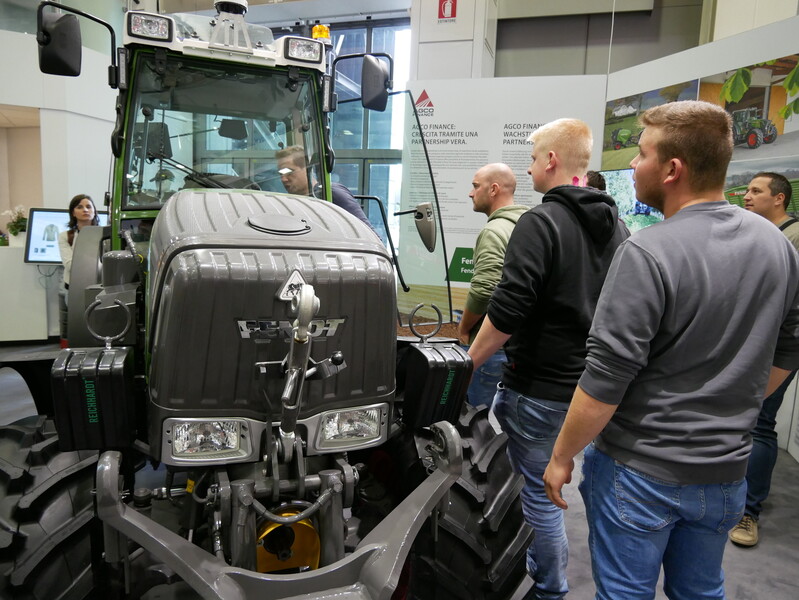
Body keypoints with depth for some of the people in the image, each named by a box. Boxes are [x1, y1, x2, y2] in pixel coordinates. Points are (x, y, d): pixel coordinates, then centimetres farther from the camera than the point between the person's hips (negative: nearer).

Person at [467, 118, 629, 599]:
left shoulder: (542, 221, -16)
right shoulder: (617, 227, 8)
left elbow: (507, 312, -24)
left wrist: (467, 364, -13)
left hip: (541, 387, -8)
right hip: (593, 383, 8)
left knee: (539, 489, 8)